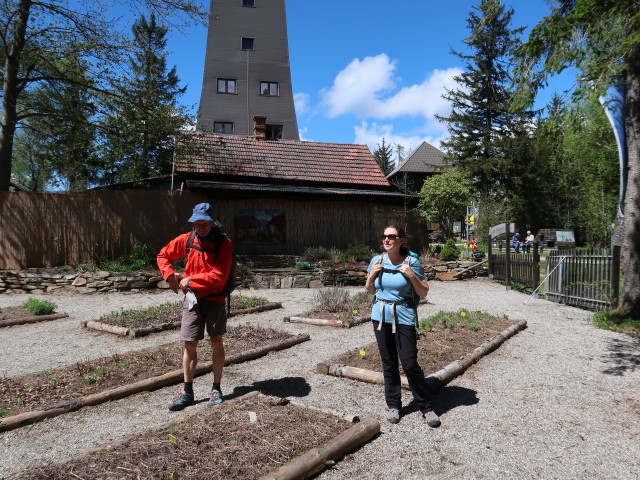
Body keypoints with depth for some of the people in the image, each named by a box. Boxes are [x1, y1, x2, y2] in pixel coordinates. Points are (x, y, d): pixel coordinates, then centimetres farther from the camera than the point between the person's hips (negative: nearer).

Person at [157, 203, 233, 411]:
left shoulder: (223, 243, -12)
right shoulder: (186, 240, 0)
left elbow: (219, 277, -18)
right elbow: (163, 256, 14)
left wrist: (189, 280, -13)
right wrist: (170, 275, -2)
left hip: (214, 298, -3)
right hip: (192, 298, 3)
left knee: (216, 341, 8)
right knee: (189, 344, 5)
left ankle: (216, 388, 21)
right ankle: (187, 392, 17)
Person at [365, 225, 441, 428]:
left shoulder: (411, 262, -8)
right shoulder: (377, 261, 1)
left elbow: (423, 292, -3)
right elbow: (370, 290, 12)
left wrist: (411, 276, -19)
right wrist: (371, 275, -7)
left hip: (404, 317, -3)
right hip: (381, 316, 3)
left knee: (410, 364, -3)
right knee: (388, 363, 12)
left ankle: (426, 407, 15)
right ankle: (393, 405, 27)